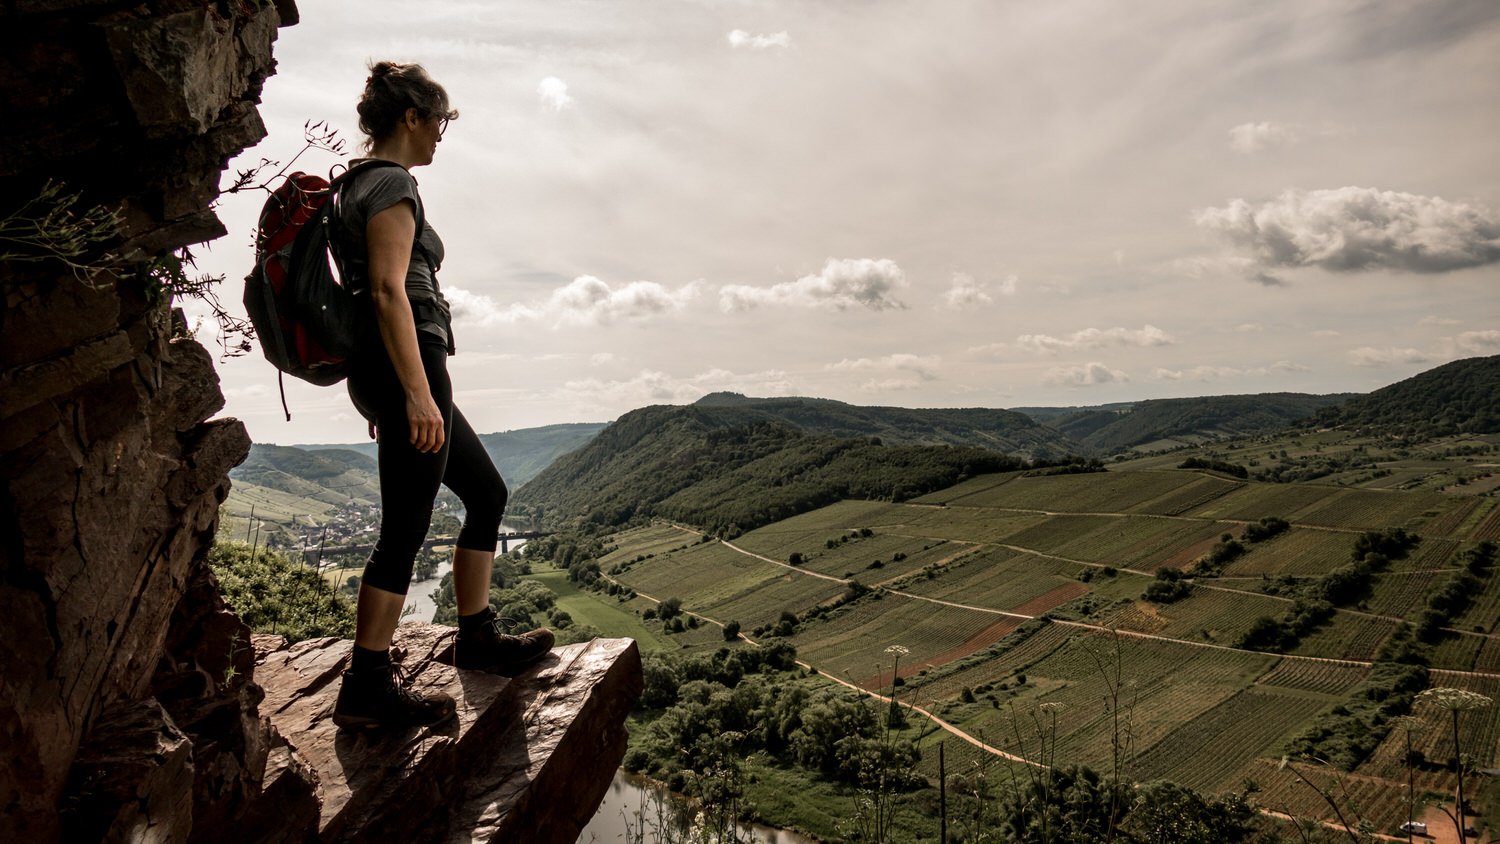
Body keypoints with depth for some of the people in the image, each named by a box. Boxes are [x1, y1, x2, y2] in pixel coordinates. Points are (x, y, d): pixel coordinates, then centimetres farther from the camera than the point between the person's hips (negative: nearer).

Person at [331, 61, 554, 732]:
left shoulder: (358, 184, 20)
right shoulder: (393, 185, -10)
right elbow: (389, 292, -21)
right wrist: (417, 394, -25)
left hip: (381, 372, 11)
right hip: (406, 367, -11)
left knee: (487, 494, 17)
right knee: (405, 529, -6)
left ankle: (478, 637, 26)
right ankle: (366, 687, 1)